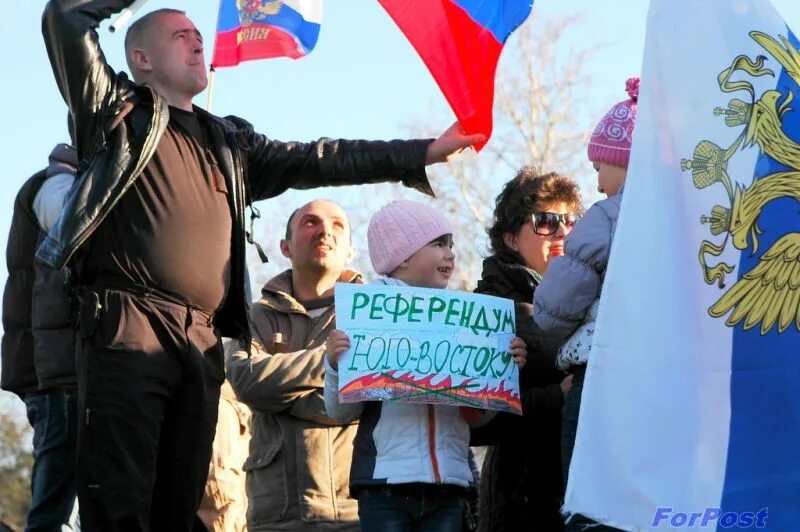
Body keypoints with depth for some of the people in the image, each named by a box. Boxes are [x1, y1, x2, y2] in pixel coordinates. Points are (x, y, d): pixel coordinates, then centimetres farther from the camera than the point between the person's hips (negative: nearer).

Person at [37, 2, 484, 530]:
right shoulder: (119, 112, 9)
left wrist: (423, 153, 19)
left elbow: (317, 161, 23)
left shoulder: (229, 143, 26)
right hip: (127, 331, -6)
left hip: (202, 344, 6)